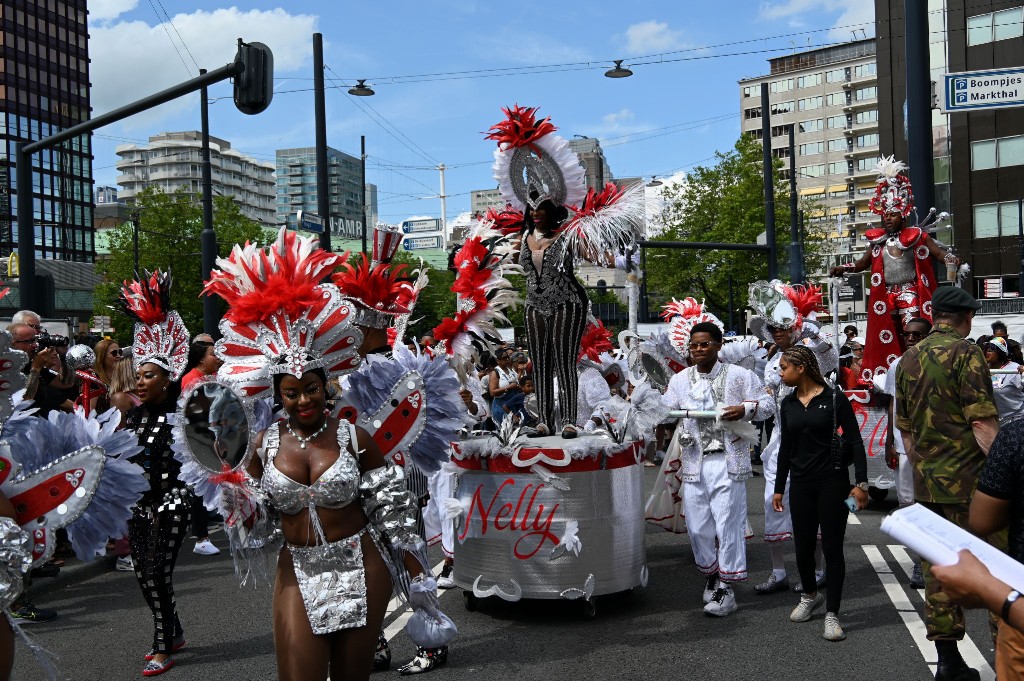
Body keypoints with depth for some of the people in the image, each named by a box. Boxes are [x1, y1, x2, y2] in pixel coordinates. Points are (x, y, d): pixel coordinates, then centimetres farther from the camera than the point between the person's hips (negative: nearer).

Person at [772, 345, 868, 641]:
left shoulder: (834, 398, -8)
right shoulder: (788, 403, 6)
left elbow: (855, 441, -8)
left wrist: (861, 483, -15)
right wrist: (778, 488, 14)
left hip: (833, 482, -4)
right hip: (801, 484, 5)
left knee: (832, 548, -1)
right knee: (803, 546, 10)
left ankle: (832, 614, 9)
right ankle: (810, 596, 35)